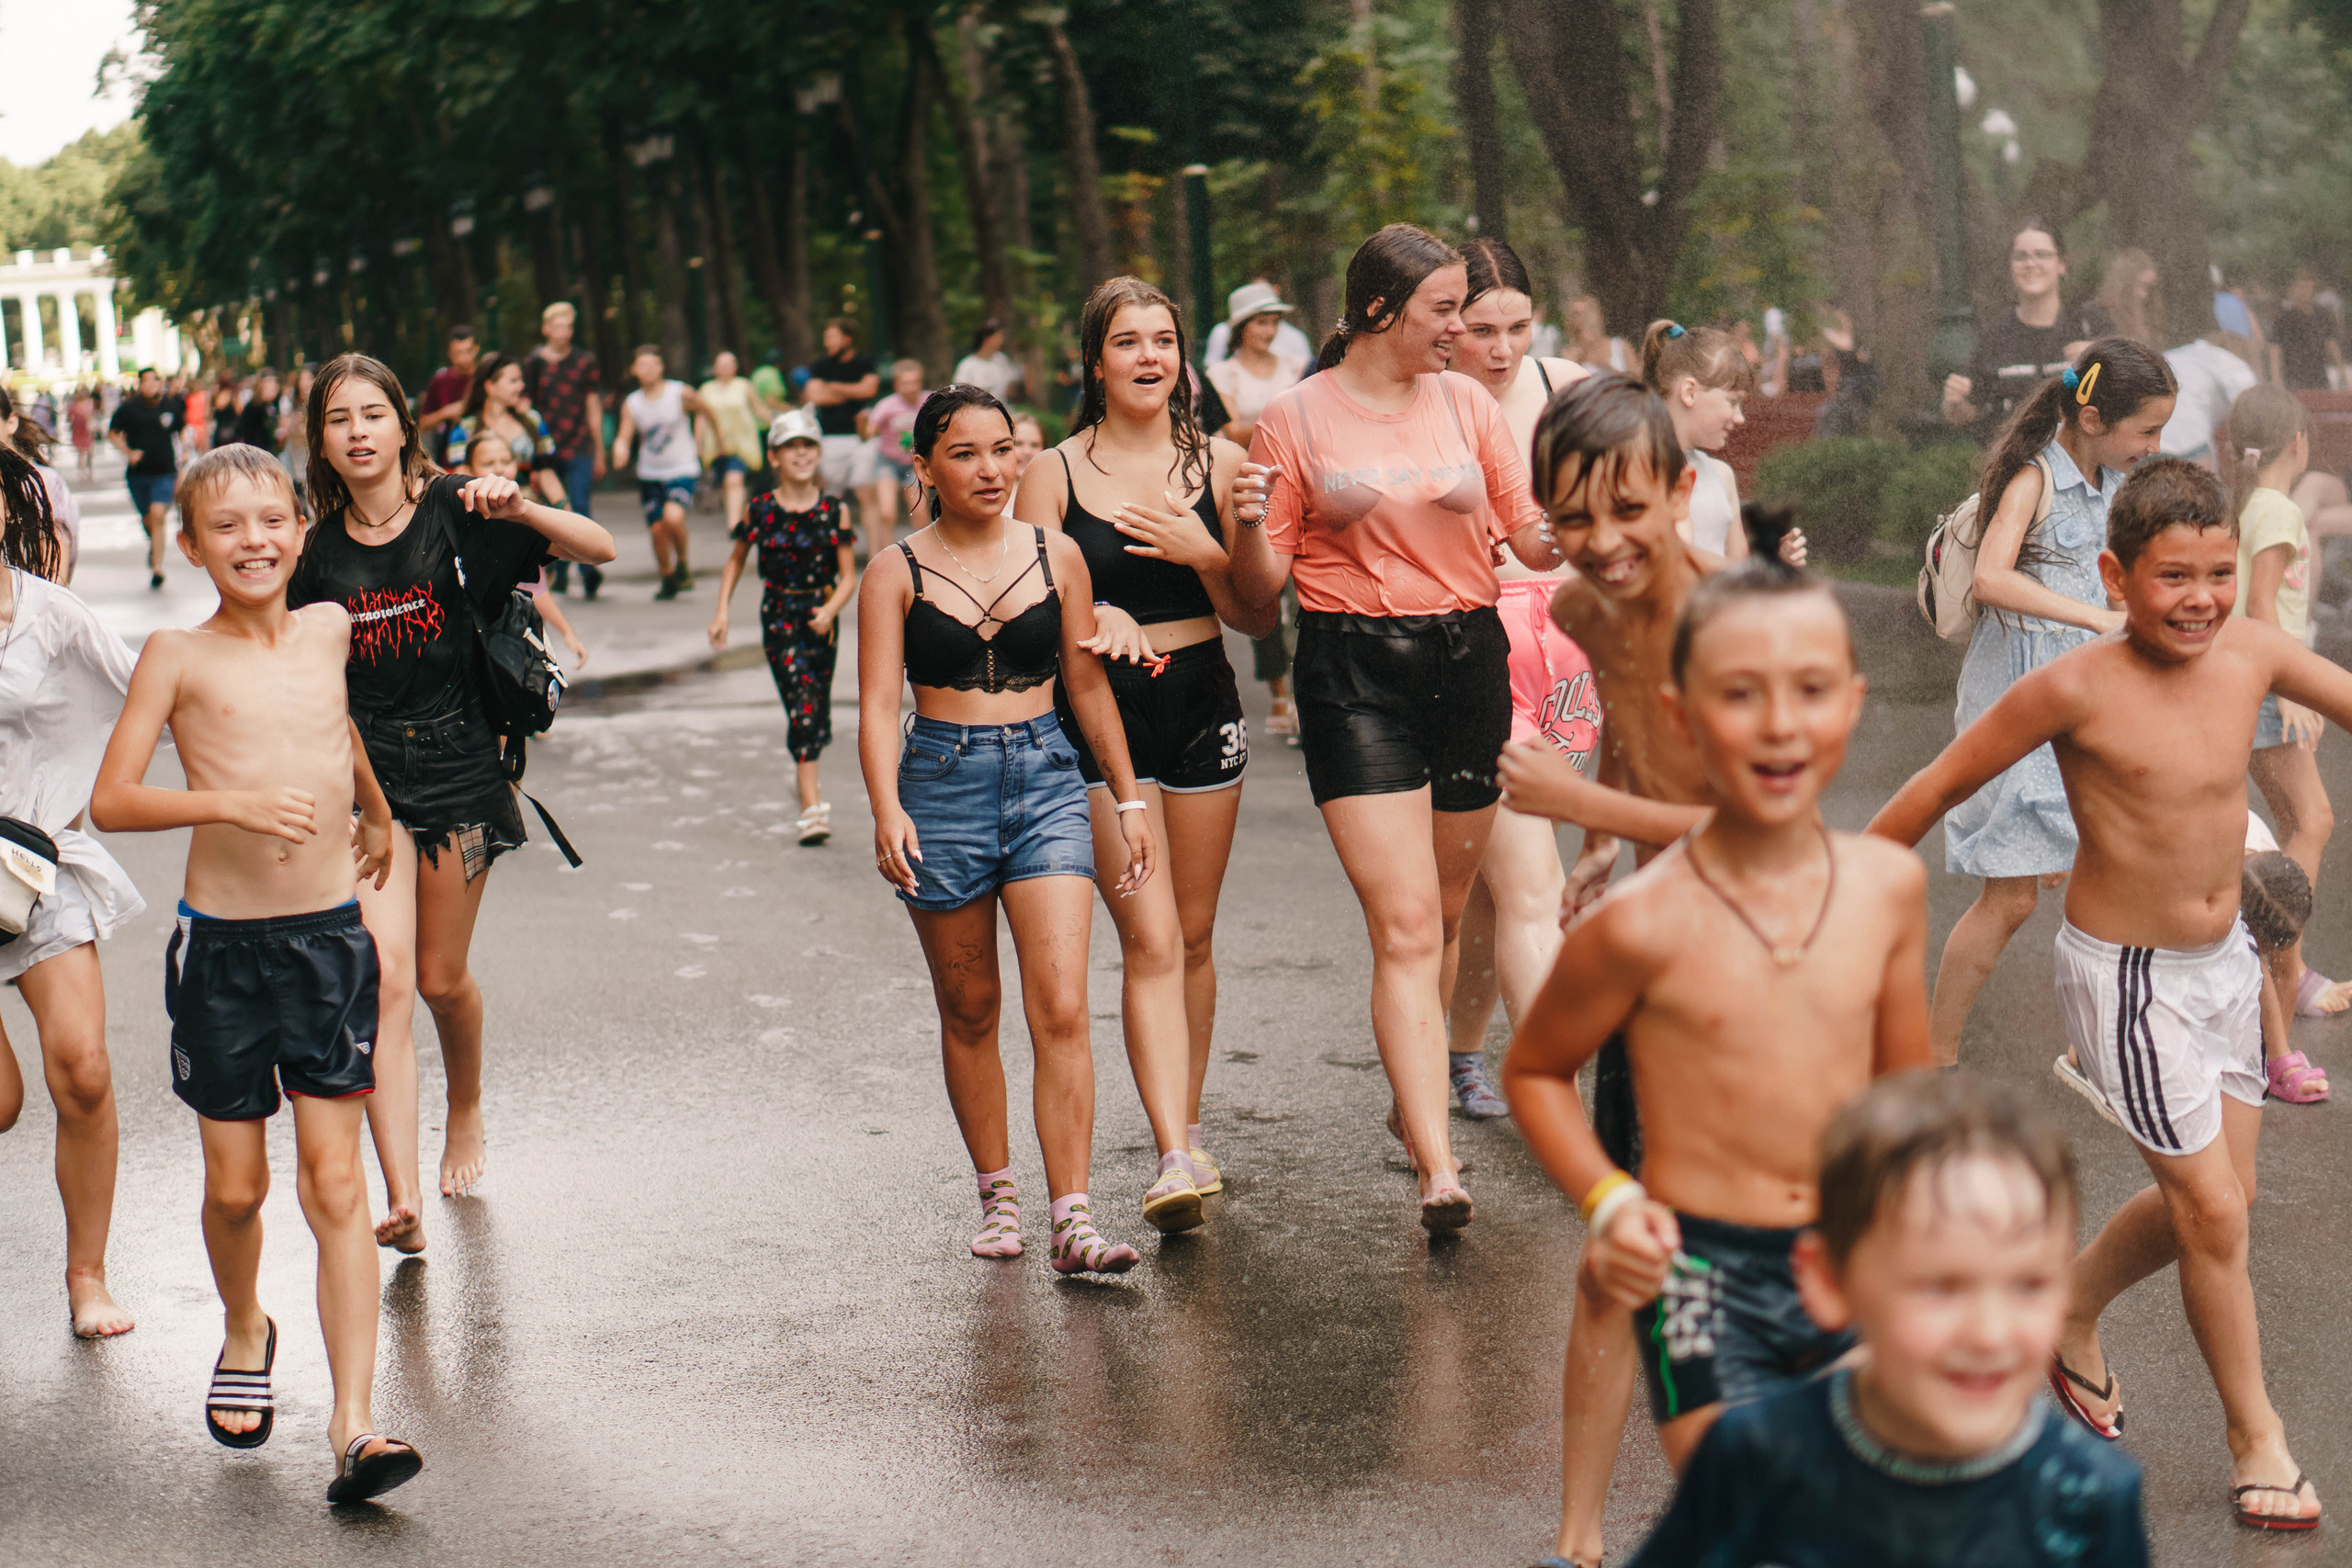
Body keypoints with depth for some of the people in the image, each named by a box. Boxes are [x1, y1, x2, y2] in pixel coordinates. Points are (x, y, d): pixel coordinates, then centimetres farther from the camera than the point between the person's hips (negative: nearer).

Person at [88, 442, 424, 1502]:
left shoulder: (328, 628, 6)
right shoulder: (178, 657, -5)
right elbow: (109, 800, -11)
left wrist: (375, 813, 43)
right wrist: (230, 802, -24)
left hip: (330, 937, 2)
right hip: (222, 945, -2)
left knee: (335, 1183, -3)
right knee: (235, 1184, 8)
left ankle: (354, 1425, -6)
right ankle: (245, 1333, 39)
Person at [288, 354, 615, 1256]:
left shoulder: (452, 513, -4)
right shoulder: (321, 552, 4)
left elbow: (600, 549, -11)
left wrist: (519, 511, -26)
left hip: (455, 763, -1)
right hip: (363, 772, 1)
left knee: (441, 977, 11)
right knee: (384, 976, -14)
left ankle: (466, 1114, 44)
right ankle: (403, 1199, -21)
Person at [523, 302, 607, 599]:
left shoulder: (585, 361, 9)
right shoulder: (534, 363, 5)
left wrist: (599, 453, 14)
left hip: (580, 449, -1)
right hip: (546, 449, 1)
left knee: (581, 507, -13)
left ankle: (587, 569, -15)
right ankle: (558, 574, 16)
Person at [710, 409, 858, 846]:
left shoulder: (834, 511, -2)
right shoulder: (761, 509, -1)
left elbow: (848, 576, -2)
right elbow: (736, 561, 13)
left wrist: (830, 610, -20)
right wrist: (722, 610, 4)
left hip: (821, 617, 2)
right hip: (779, 616, -1)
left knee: (815, 709, 9)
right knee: (801, 705, -13)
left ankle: (805, 773, 41)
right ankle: (811, 807, -15)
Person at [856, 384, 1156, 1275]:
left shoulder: (1056, 557, 5)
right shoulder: (896, 572, 0)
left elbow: (1089, 684, 12)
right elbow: (879, 703, -7)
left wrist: (1130, 799, 12)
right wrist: (886, 810, -22)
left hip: (1045, 777, 1)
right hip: (942, 782, 0)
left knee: (1061, 1008, -11)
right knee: (969, 1009, 10)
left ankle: (1073, 1222, -12)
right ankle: (997, 1193, 26)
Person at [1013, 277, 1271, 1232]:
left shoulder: (1218, 464, 4)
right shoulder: (1056, 473, -1)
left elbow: (1256, 617, 4)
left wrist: (1205, 553, -14)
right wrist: (1093, 617, -22)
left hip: (1201, 706, 3)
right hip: (1100, 715, -2)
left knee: (1192, 937, 11)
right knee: (1148, 940, -12)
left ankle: (1187, 1127, 28)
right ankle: (1176, 1156, -16)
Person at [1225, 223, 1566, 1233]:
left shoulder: (1464, 402, 10)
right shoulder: (1297, 419, 1)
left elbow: (1534, 541, 13)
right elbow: (1261, 589, 1)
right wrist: (1245, 522, -19)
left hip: (1469, 659, 4)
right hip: (1354, 674, -4)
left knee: (1443, 913, 13)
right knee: (1405, 928, -13)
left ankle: (1412, 1100, 34)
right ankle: (1439, 1168, -18)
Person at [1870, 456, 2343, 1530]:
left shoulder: (2250, 654, -8)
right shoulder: (2078, 688, -21)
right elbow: (1941, 785, -13)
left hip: (2224, 958, 6)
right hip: (2125, 974, -6)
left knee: (2213, 1197, 16)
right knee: (2214, 1210, -1)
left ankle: (2068, 1315, 42)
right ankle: (2255, 1439, 18)